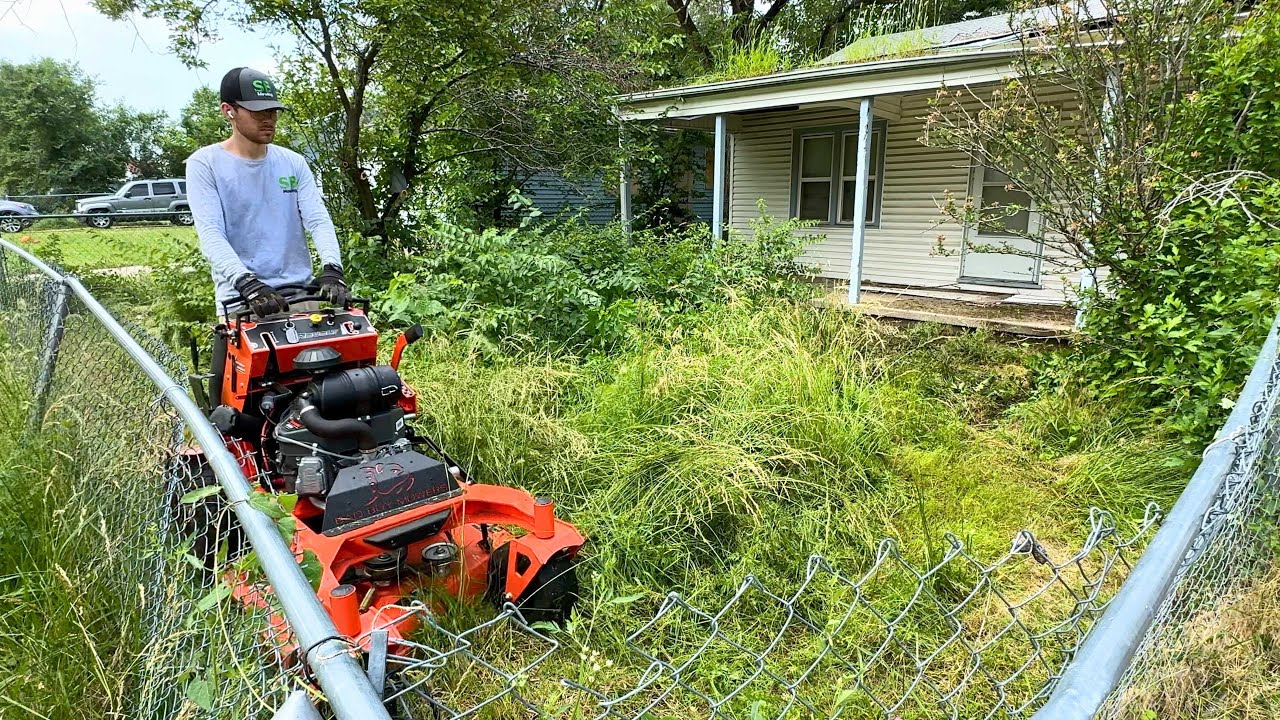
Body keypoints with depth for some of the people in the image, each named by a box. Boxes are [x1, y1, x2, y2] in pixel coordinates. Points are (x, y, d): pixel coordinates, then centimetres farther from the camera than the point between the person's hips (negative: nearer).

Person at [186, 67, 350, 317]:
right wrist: (246, 283, -29)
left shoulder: (294, 163, 11)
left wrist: (332, 268, -22)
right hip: (241, 300, -3)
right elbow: (211, 234, -11)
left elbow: (318, 219, -2)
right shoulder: (205, 164, 1)